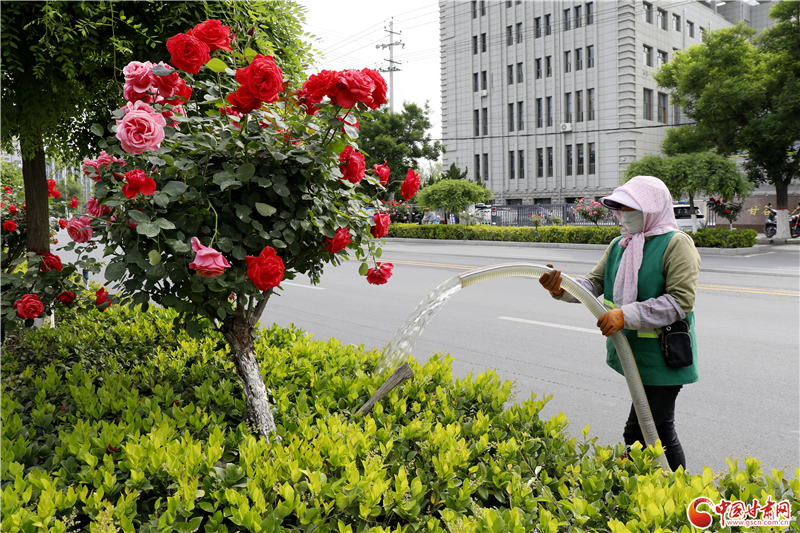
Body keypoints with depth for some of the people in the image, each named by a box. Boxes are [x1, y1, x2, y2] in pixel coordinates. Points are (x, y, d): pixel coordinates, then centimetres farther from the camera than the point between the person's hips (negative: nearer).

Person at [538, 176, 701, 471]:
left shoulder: (676, 244, -11)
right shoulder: (619, 245, 13)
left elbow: (680, 301, -20)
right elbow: (594, 283, 4)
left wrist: (626, 315, -27)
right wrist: (562, 287, -18)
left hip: (663, 357, -8)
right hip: (636, 355, 8)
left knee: (638, 431, -8)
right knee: (659, 428, 19)